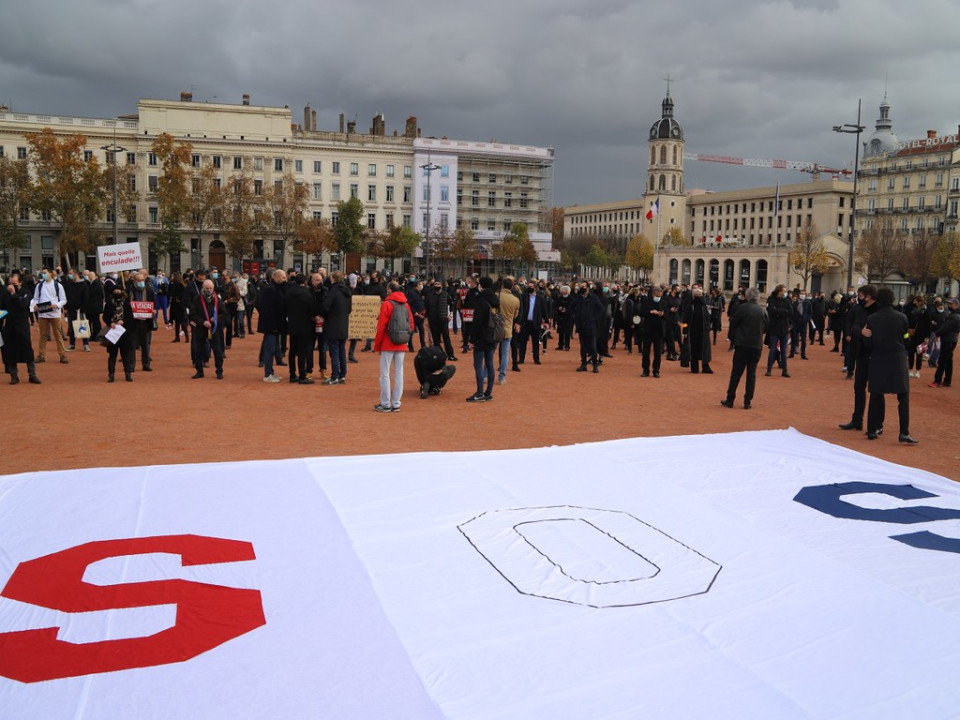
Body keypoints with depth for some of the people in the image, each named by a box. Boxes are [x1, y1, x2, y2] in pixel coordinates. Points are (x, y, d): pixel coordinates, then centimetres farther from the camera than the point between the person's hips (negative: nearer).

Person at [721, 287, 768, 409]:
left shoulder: (742, 308, -8)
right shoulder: (763, 311, 3)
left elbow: (733, 323, -2)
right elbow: (766, 328, 12)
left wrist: (731, 338, 10)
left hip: (742, 344, -3)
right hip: (757, 345, 3)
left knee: (736, 373, 3)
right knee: (752, 374, 7)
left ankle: (730, 399, 6)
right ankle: (747, 401, 8)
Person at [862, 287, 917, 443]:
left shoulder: (871, 319, -6)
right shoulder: (901, 317, -7)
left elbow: (869, 343, -5)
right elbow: (905, 334, 9)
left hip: (878, 360, 1)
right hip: (898, 360, -1)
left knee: (876, 396, 12)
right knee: (903, 397, 3)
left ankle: (872, 430, 14)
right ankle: (904, 433, -3)